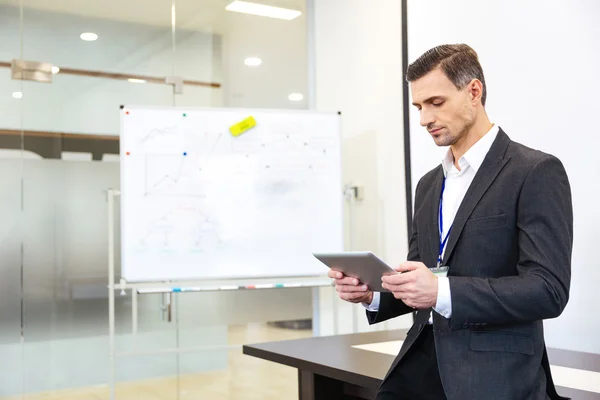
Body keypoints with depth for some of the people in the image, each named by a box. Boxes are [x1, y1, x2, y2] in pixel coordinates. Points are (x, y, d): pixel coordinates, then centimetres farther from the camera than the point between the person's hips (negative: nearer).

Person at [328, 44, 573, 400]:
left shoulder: (537, 172, -8)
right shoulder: (429, 184, 14)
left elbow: (549, 290, -16)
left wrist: (443, 292, -26)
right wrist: (372, 293, -3)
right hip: (422, 362, 6)